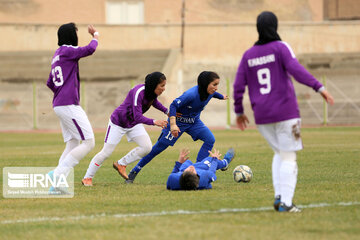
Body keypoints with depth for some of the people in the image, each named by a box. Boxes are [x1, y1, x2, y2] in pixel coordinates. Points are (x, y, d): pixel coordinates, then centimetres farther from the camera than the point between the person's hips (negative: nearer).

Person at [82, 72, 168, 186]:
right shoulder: (139, 92, -33)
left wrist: (166, 111, 5)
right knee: (106, 152, -4)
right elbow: (138, 116, -39)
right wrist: (154, 122, -51)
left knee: (147, 147, -12)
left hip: (134, 124, 7)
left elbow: (154, 102, 17)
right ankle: (87, 178, 13)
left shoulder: (152, 91, -9)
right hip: (118, 122, -7)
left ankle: (121, 164, 7)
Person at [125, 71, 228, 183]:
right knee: (160, 146, -2)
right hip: (179, 121, -6)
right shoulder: (191, 94, -35)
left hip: (194, 121, 6)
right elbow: (174, 105, -33)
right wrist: (173, 124, -43)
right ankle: (134, 171, 11)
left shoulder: (209, 92, -12)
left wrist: (221, 96, 35)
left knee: (210, 139, -16)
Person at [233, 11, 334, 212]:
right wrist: (319, 87, -26)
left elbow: (238, 86, 10)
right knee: (289, 157, 2)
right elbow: (295, 69, -21)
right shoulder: (280, 48, -5)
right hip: (286, 113, -5)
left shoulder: (248, 56, 9)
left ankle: (279, 196, 7)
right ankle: (286, 203, -8)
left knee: (279, 153, 21)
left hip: (262, 117, 5)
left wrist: (239, 112, 23)